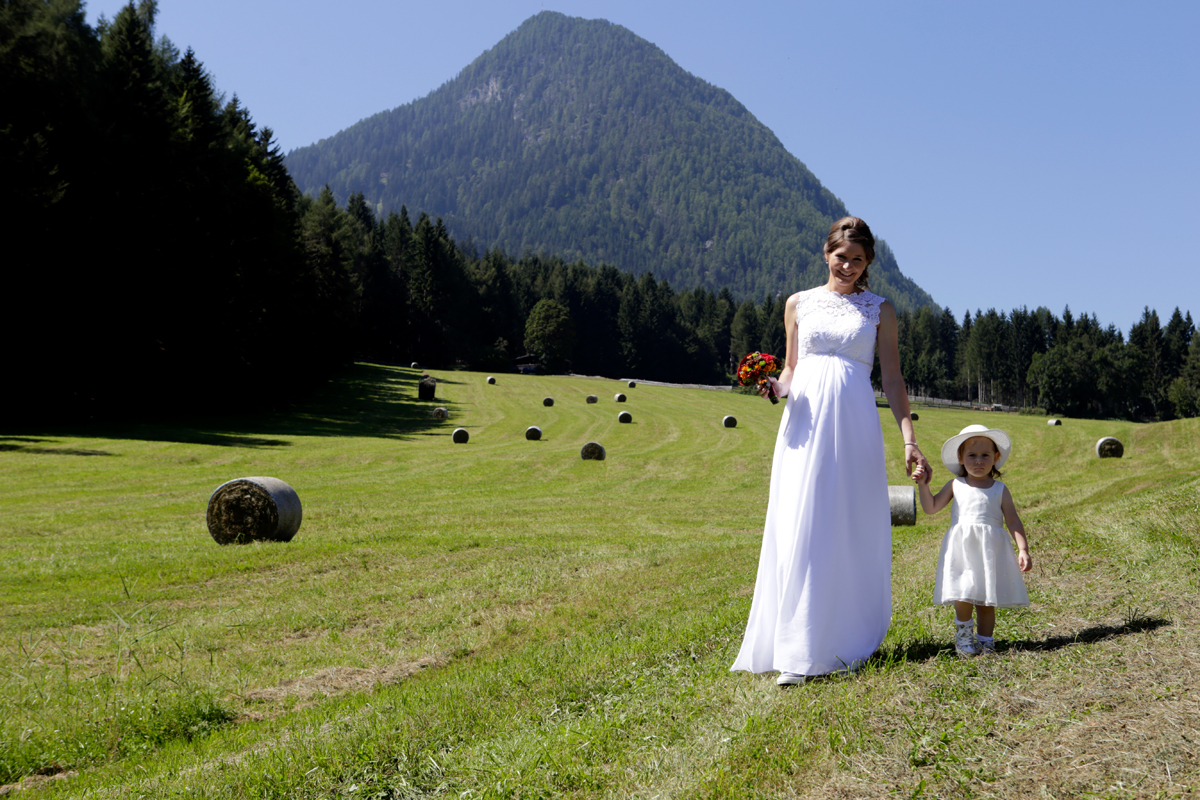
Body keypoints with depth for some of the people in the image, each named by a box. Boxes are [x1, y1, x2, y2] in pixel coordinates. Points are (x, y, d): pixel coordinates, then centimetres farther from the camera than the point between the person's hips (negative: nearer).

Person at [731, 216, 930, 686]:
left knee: (851, 533, -1)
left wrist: (909, 439, -1)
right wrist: (777, 387, -5)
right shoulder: (799, 303, 14)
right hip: (806, 423, 0)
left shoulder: (879, 310, 11)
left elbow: (893, 379, 8)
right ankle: (797, 654, -4)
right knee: (800, 531, -7)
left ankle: (845, 643, 10)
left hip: (854, 425, 0)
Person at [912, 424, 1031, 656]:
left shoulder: (1000, 490, 8)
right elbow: (931, 507, 9)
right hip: (961, 548, 0)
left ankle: (986, 641, 16)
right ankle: (963, 632, 13)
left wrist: (1023, 549, -4)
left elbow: (1013, 521, 5)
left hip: (990, 550, 0)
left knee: (986, 600, 4)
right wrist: (923, 484, -4)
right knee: (963, 595, -10)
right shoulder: (955, 486, 10)